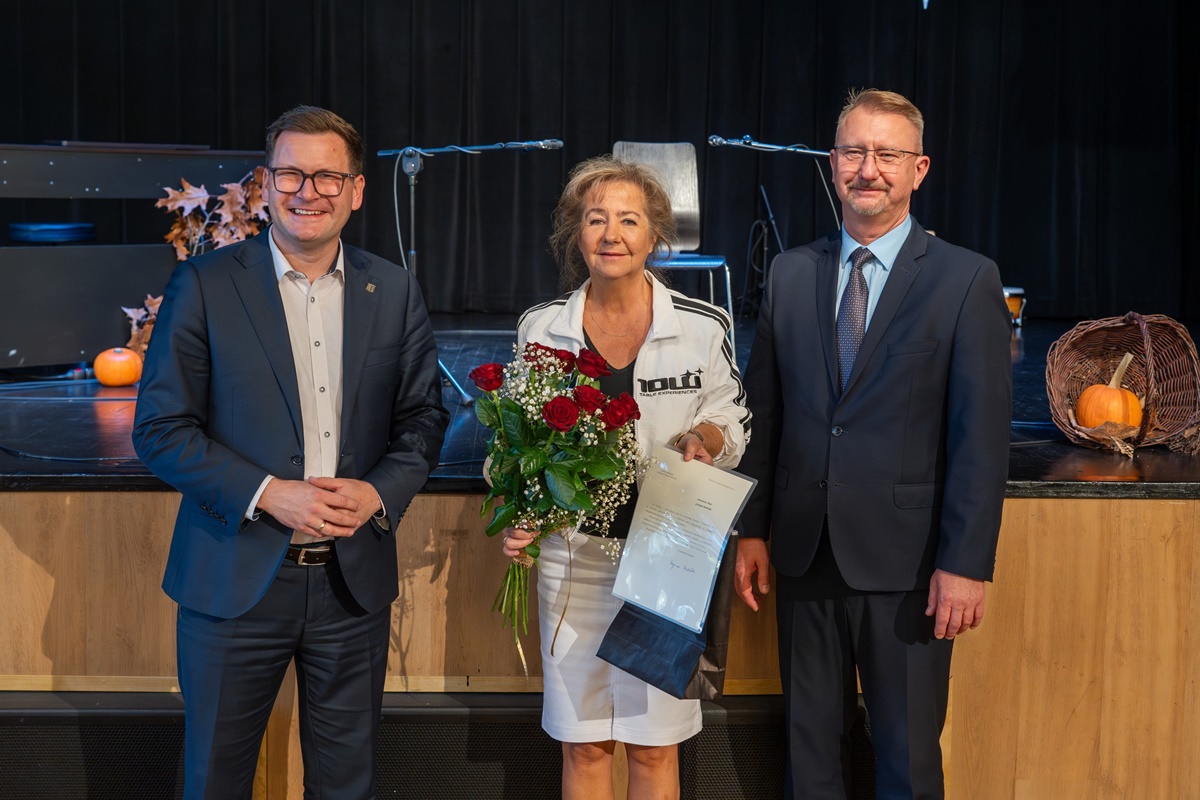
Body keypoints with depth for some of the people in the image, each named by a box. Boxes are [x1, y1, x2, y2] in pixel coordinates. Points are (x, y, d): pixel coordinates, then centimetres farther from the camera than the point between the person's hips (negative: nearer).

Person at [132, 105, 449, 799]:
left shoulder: (395, 292, 4)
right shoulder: (204, 286, -5)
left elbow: (424, 417, 9)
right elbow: (161, 429, -6)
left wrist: (379, 492, -10)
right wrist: (268, 495, -18)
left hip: (354, 581, 2)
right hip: (236, 580, -2)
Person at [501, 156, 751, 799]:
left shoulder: (703, 327, -4)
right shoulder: (540, 329, 0)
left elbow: (733, 423, 7)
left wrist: (702, 438, -15)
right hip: (572, 553, 1)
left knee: (654, 746, 7)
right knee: (582, 745, 10)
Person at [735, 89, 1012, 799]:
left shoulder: (968, 280, -6)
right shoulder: (790, 274, 7)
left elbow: (983, 435, -9)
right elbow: (763, 409, 9)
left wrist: (966, 564, -13)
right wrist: (752, 529, 6)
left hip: (905, 556, -3)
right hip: (804, 552, 4)